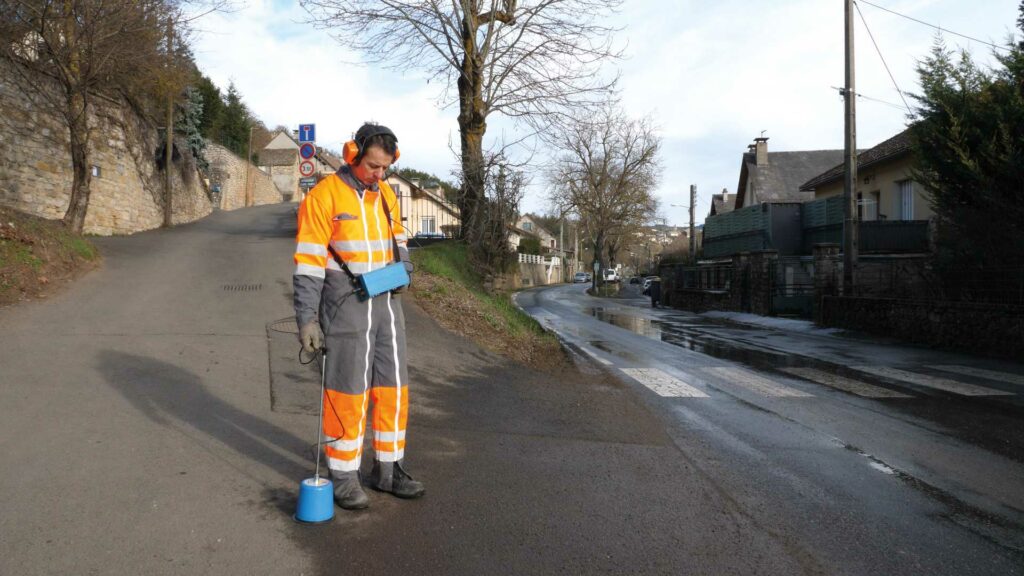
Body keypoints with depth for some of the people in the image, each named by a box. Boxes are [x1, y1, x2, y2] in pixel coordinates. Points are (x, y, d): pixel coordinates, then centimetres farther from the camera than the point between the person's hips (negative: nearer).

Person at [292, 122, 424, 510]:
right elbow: (308, 262, -12)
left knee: (393, 389, 9)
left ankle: (388, 469, 22)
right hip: (346, 309, -6)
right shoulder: (324, 195, -10)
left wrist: (404, 268, 5)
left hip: (386, 305, 7)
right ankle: (344, 477, 13)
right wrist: (306, 318, -15)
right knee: (348, 393, -1)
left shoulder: (386, 194, 10)